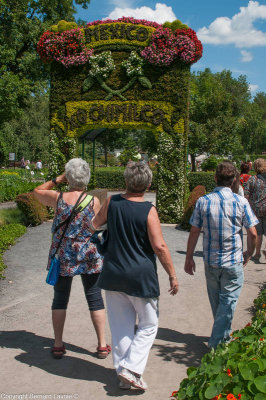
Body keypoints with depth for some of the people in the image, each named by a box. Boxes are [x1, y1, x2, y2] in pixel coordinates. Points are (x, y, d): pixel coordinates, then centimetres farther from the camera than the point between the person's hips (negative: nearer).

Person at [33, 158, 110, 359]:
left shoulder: (58, 198, -9)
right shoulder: (94, 201, -10)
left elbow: (37, 191, 11)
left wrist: (58, 179, 6)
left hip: (62, 255, 1)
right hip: (89, 256, 0)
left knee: (60, 298, 14)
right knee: (95, 298, 10)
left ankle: (58, 345, 20)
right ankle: (102, 344, 16)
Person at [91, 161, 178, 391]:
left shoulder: (112, 203, -3)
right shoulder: (148, 211, -14)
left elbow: (95, 225, 14)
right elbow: (159, 246, -16)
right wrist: (172, 275, -7)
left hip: (113, 275, 4)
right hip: (141, 277, -4)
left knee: (121, 327, 14)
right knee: (148, 325, 14)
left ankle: (123, 375, 22)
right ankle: (131, 368, 4)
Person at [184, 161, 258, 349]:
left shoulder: (203, 202, -6)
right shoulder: (241, 202, -9)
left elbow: (194, 232, -4)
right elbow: (253, 234, -8)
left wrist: (189, 257, 6)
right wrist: (249, 254, 9)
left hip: (210, 261, 3)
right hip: (233, 262, -2)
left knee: (216, 302, 19)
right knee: (228, 301, 7)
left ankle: (224, 335, 37)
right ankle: (217, 342, 8)